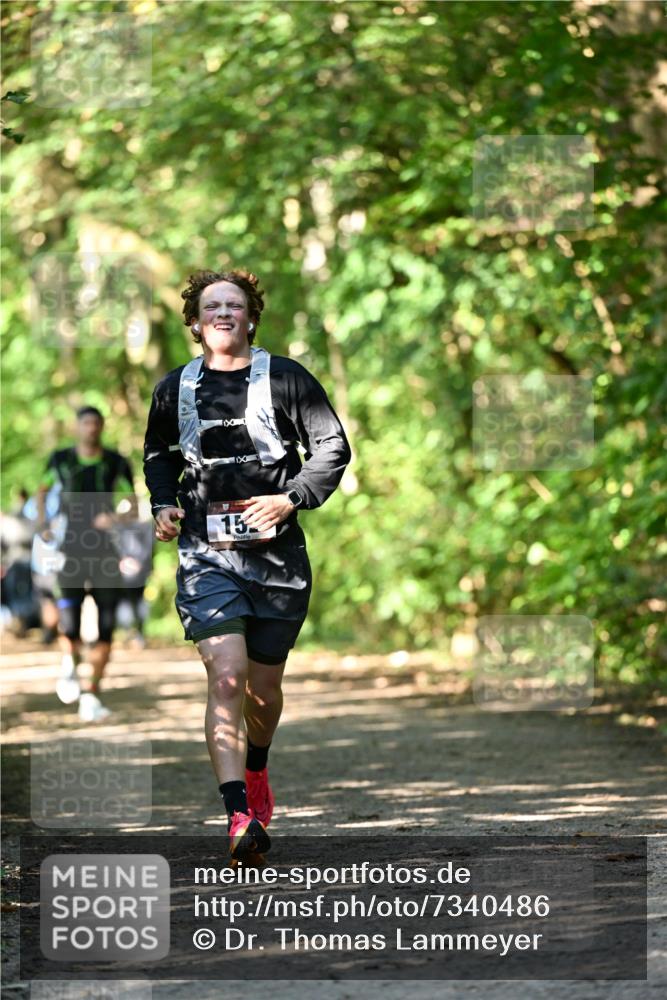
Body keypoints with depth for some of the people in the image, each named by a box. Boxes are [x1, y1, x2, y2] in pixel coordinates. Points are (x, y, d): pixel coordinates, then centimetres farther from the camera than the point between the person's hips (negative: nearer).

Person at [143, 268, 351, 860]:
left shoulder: (285, 379, -1)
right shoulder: (176, 388, 7)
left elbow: (333, 447, 1)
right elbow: (158, 454, 25)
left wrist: (292, 499, -12)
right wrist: (163, 504, 8)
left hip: (277, 551, 0)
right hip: (206, 551, 0)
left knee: (264, 685, 12)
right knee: (227, 673, -18)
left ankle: (256, 769, 45)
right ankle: (239, 816, -25)